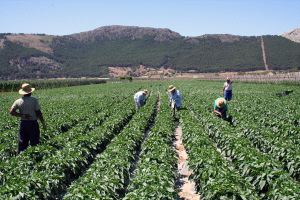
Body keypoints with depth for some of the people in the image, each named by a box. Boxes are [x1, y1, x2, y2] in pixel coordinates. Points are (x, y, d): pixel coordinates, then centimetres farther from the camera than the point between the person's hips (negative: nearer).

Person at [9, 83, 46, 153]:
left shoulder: (18, 101, 1)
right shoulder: (34, 100, -10)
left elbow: (11, 111, -8)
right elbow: (38, 113, -11)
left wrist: (22, 115, -6)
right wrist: (43, 123, -4)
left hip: (23, 124, 4)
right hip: (33, 123, -4)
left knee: (22, 143, 12)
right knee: (34, 143, 3)